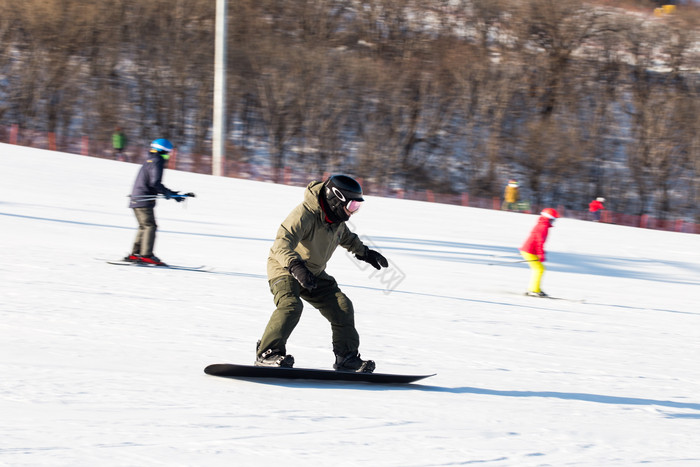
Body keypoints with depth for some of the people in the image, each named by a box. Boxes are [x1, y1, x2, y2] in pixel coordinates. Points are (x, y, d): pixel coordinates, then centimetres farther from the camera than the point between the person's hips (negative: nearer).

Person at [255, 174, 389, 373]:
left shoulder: (338, 220, -2)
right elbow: (282, 244, -42)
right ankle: (267, 354, -30)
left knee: (342, 306, 0)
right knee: (290, 305, -32)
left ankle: (347, 358, 11)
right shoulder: (304, 215, -29)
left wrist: (365, 253, 28)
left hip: (314, 273, 8)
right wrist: (296, 266, -57)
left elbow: (347, 238, 24)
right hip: (284, 269, -8)